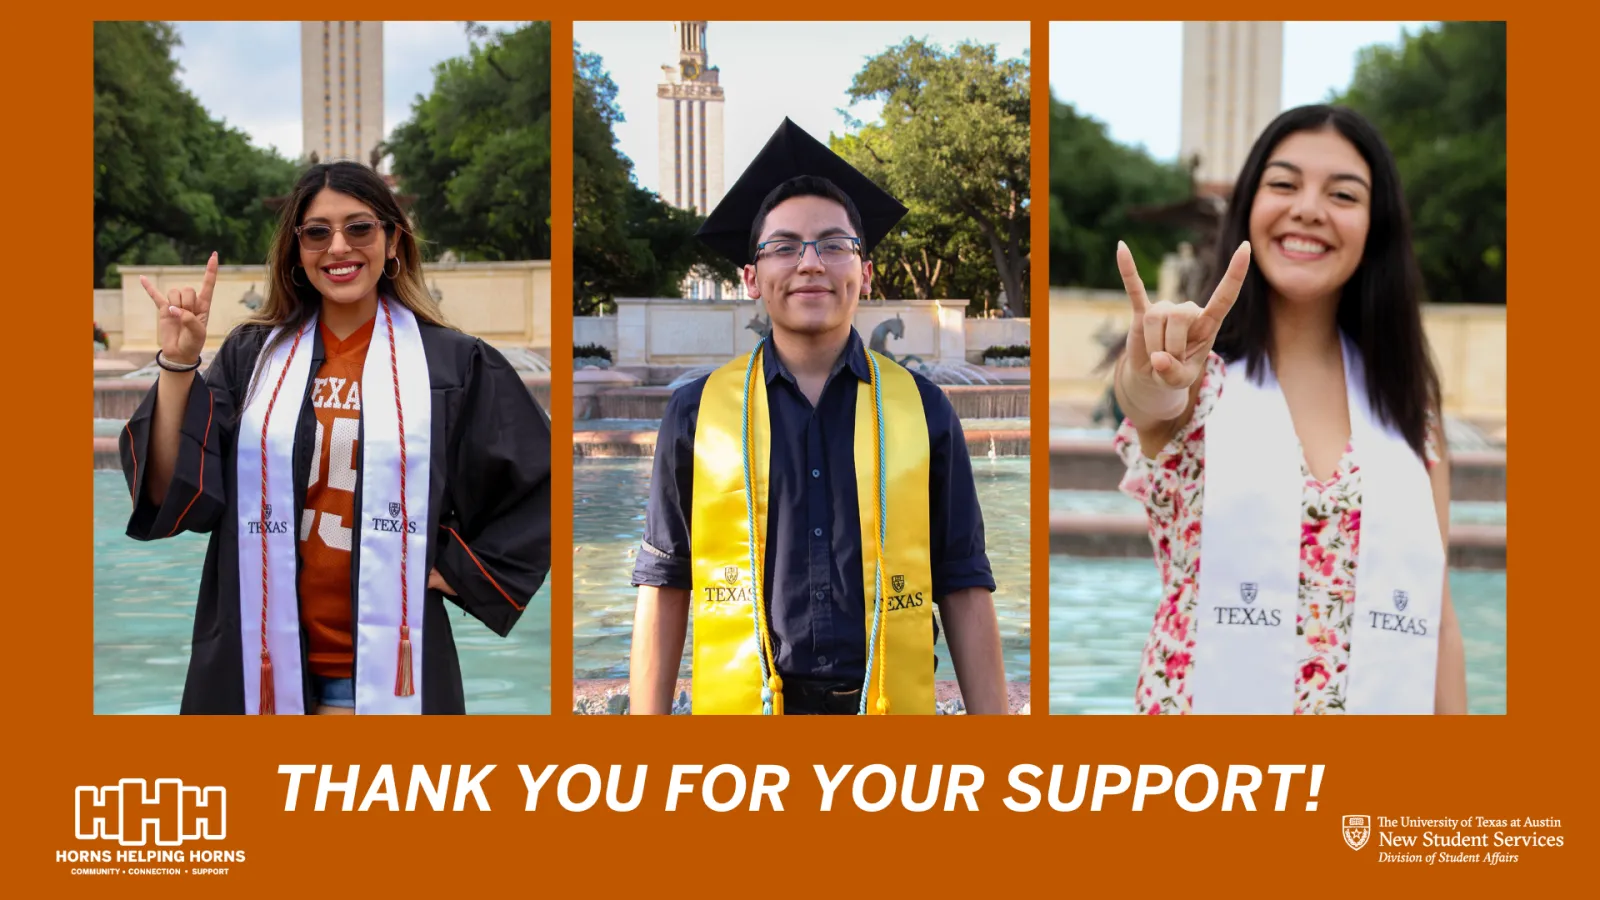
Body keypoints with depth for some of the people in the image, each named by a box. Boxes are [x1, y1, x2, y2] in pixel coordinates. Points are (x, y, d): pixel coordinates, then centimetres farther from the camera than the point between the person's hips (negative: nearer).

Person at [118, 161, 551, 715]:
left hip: (388, 662, -2)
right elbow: (176, 493, -2)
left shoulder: (452, 363, 0)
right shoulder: (252, 356, 5)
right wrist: (177, 364, -11)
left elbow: (534, 490, 5)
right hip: (259, 657, 2)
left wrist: (455, 572, -2)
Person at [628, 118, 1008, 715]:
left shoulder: (923, 409, 3)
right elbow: (665, 585, 4)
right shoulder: (697, 412, 3)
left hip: (892, 702, 1)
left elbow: (962, 589, 3)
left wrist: (990, 714, -4)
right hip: (738, 702, 0)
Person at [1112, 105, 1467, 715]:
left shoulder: (1406, 396, 4)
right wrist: (1153, 378, -50)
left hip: (1383, 700, 3)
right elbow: (1150, 397, -30)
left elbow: (1435, 612, 4)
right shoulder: (1198, 372, -6)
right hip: (1203, 702, -3)